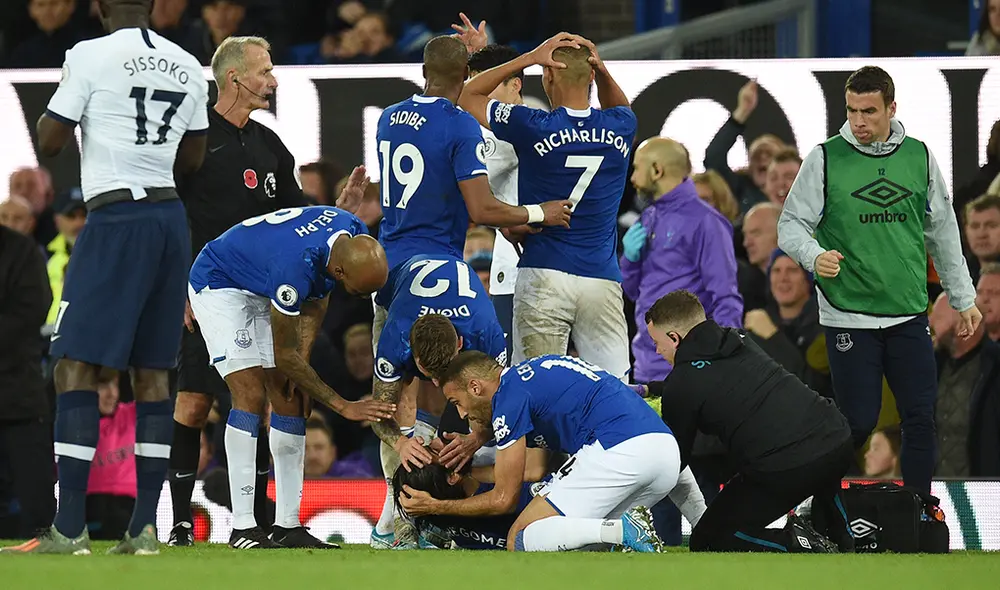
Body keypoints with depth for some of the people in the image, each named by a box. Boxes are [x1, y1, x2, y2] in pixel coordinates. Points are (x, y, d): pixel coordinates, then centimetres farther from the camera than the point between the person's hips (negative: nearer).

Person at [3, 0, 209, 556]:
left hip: (117, 218, -6)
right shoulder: (188, 67, 11)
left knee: (77, 367, -5)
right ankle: (145, 526, 6)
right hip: (171, 217, 6)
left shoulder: (90, 56, -8)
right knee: (153, 371, 9)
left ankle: (71, 527, -12)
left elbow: (50, 141, -3)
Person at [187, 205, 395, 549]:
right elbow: (284, 355, -27)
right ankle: (242, 527, -21)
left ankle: (287, 526, 3)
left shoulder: (354, 233, -18)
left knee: (291, 398, 1)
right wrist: (344, 406, -23)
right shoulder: (296, 265, -41)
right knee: (251, 395, -20)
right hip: (219, 285, -8)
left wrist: (302, 358, -6)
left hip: (263, 291, 8)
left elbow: (317, 296, 4)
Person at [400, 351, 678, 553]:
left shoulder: (510, 394, 2)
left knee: (521, 541, -3)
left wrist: (436, 507, 19)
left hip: (620, 451, -9)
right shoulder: (534, 373, 29)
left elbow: (504, 499, 7)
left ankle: (622, 530, -23)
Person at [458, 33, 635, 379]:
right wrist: (601, 68, 12)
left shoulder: (533, 128, -7)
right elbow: (619, 107, 32)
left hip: (544, 278, -3)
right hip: (603, 281, 3)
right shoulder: (620, 129, 4)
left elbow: (468, 98, 10)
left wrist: (529, 58, 5)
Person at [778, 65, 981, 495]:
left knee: (921, 418, 1)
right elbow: (792, 225, -2)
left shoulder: (920, 157, 6)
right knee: (858, 423, -4)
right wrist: (814, 256, -24)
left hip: (909, 315, 3)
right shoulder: (825, 158, -5)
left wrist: (963, 299, 17)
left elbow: (943, 232, 15)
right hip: (848, 316, -3)